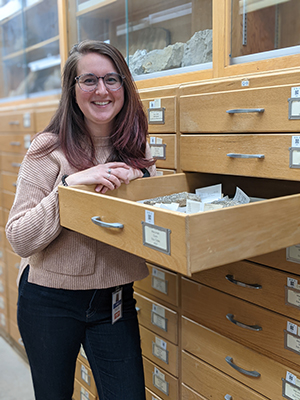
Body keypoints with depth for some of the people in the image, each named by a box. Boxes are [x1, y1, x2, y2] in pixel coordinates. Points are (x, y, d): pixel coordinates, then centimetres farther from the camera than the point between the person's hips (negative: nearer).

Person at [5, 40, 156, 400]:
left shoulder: (136, 148, 0)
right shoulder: (50, 149, -13)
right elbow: (19, 240, -16)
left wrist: (133, 176, -14)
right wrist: (70, 184, -28)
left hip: (116, 301, 3)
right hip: (50, 302, -2)